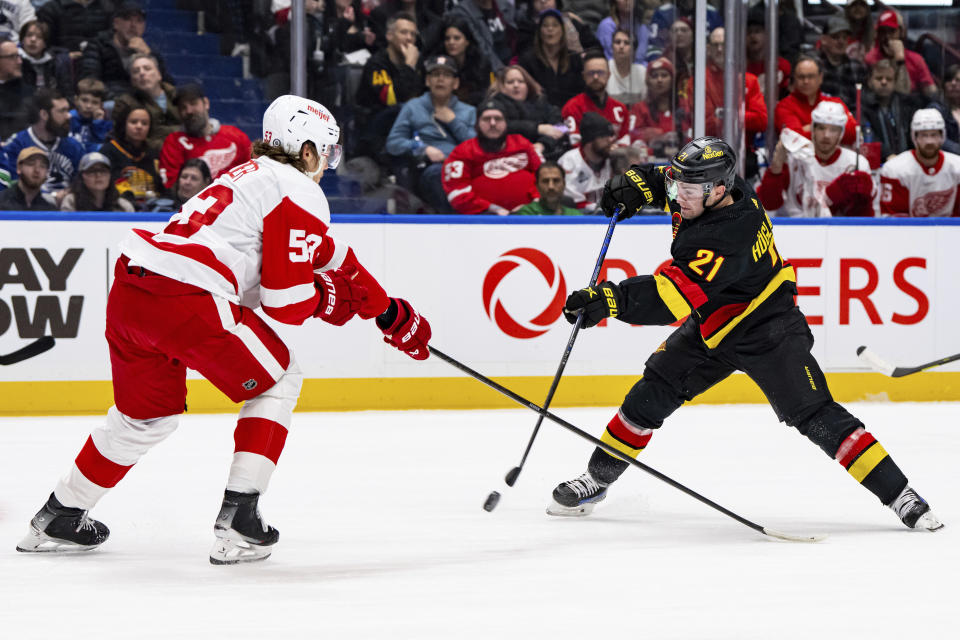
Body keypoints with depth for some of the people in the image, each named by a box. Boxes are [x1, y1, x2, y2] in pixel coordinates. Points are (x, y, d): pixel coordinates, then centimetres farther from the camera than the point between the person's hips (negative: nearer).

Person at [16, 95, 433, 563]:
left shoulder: (255, 175, 28)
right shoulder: (299, 192, -2)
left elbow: (331, 257, 32)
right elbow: (286, 300, -6)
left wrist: (389, 312, 33)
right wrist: (328, 301, 15)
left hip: (128, 289, 9)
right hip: (186, 298, -9)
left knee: (149, 412, 27)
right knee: (278, 382, 10)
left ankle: (59, 518, 34)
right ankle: (239, 514, 3)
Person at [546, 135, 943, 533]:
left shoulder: (727, 239, -36)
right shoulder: (707, 188, -12)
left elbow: (674, 295, -44)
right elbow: (670, 179, 13)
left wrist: (610, 301, -51)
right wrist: (639, 183, -6)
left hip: (767, 332, -9)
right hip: (712, 326, 9)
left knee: (815, 416, -14)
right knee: (655, 390, 3)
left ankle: (899, 494, -9)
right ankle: (596, 479, 14)